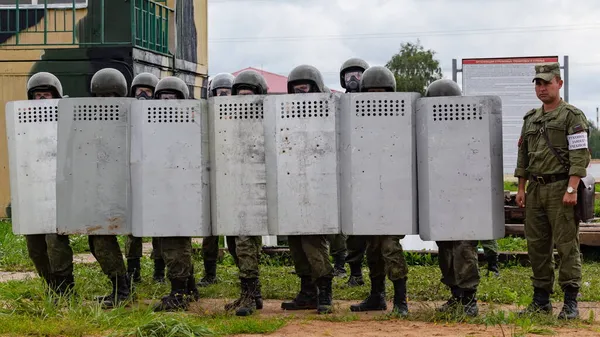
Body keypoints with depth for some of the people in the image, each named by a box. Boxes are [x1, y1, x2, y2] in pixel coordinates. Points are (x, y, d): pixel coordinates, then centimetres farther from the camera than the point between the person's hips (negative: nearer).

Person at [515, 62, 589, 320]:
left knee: (567, 246, -5)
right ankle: (541, 300, 17)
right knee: (537, 246, 8)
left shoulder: (572, 116, -3)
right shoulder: (530, 119, 16)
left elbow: (579, 155, -11)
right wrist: (521, 189, 13)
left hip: (561, 189, -6)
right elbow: (522, 155, 19)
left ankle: (571, 303, -1)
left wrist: (571, 189, -18)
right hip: (535, 190, 7)